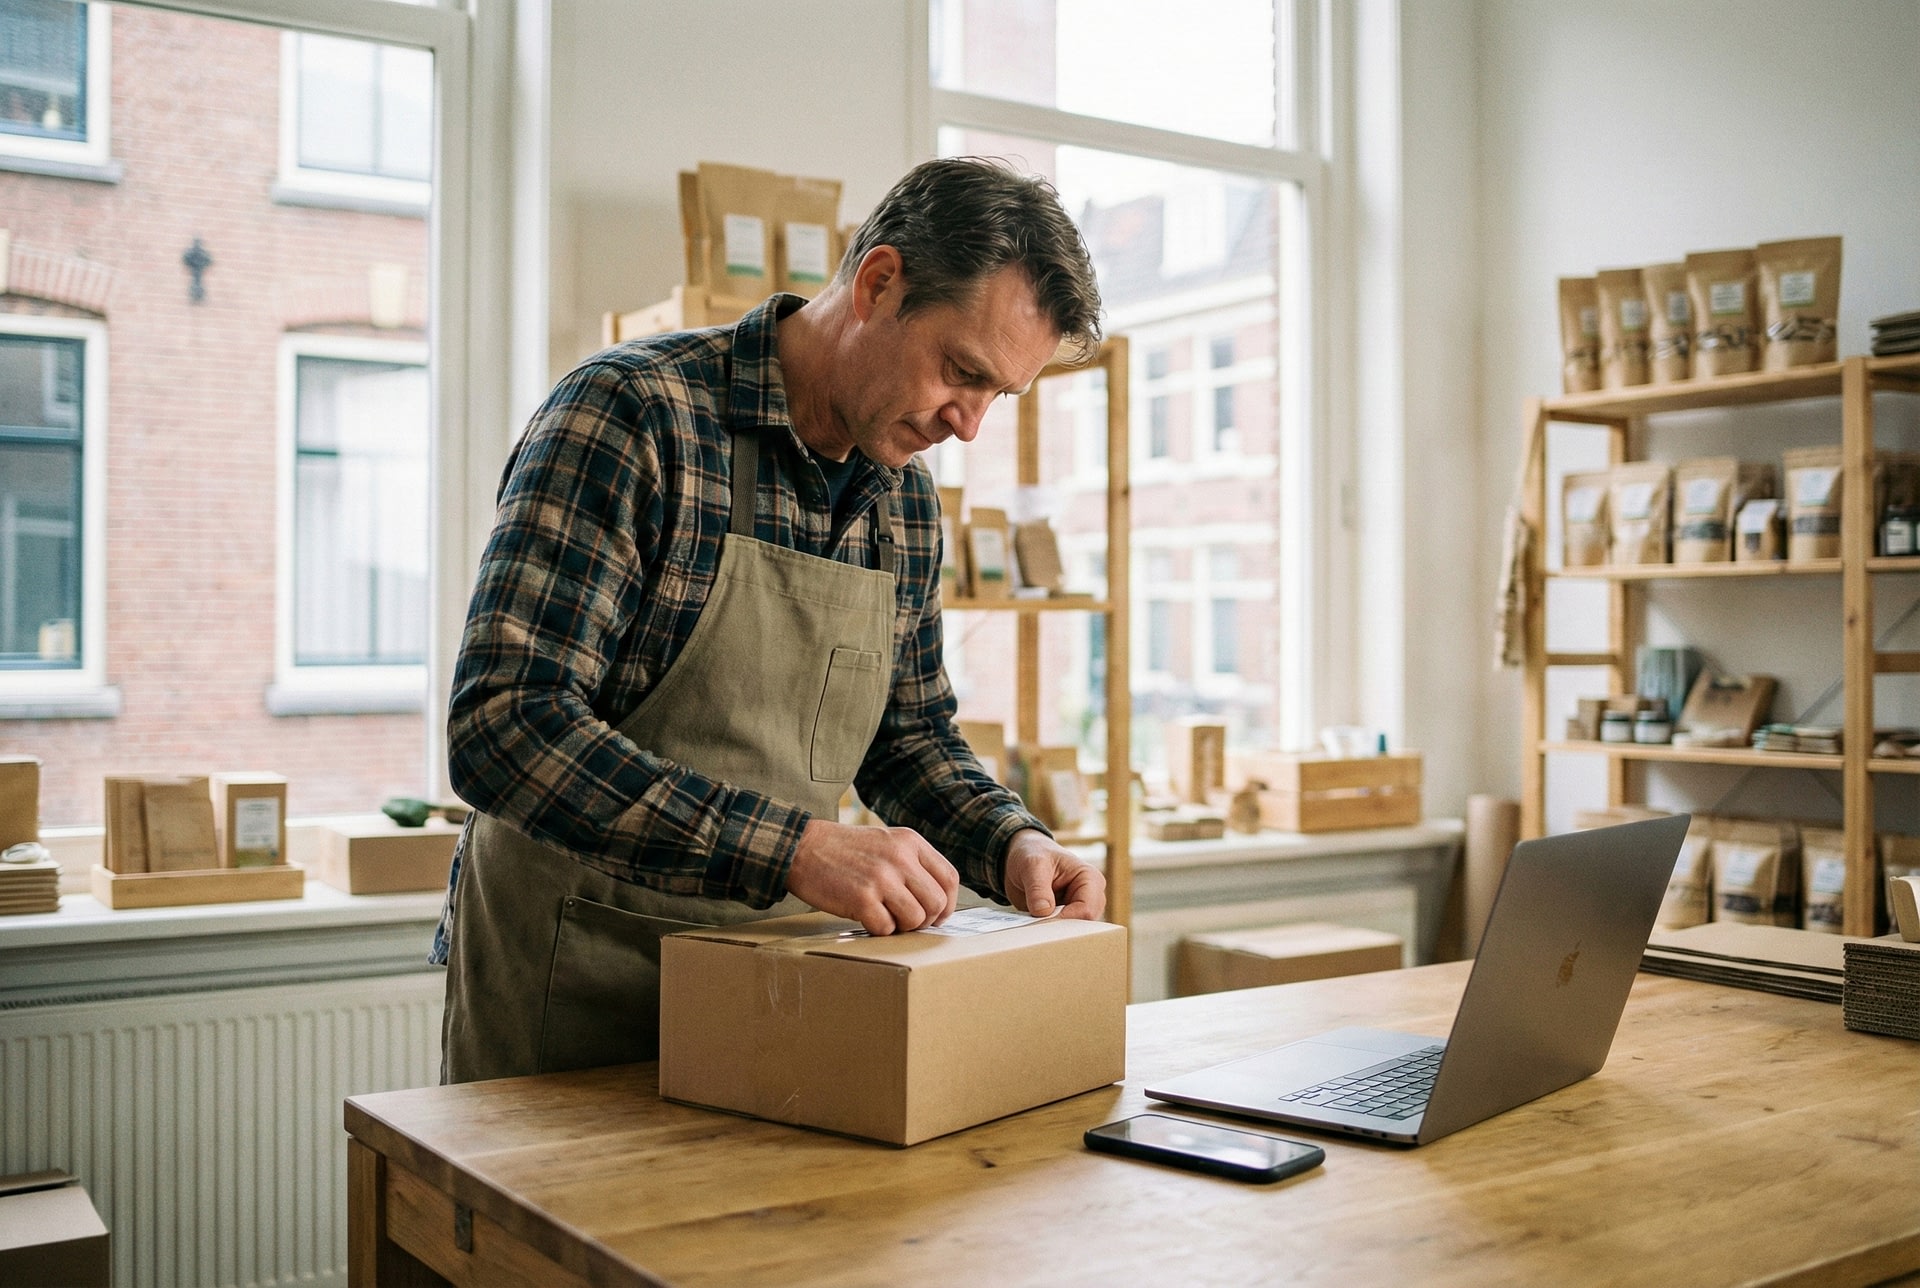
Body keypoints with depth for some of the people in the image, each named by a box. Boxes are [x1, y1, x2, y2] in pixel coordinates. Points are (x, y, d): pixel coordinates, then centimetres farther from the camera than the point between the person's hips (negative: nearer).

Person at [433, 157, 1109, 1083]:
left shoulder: (907, 494, 4)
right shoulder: (629, 413, -18)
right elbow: (506, 730, -27)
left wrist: (1010, 844, -3)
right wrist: (793, 847, -33)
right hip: (574, 975, -5)